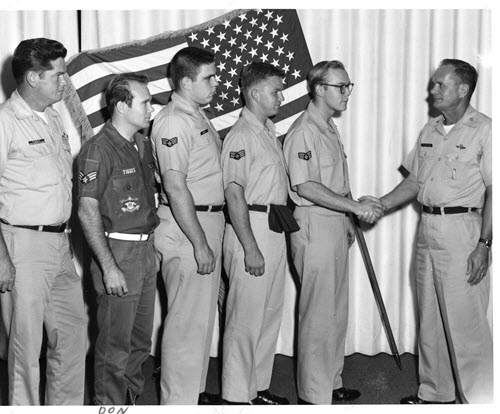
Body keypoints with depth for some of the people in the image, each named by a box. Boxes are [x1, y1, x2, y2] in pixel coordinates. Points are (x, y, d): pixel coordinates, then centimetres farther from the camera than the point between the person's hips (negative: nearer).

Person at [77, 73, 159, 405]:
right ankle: (110, 405, 11)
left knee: (141, 341, 16)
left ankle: (132, 399, 30)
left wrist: (153, 245, 15)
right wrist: (109, 267, -20)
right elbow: (88, 212, -17)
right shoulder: (98, 150, -14)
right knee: (115, 344, -1)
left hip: (147, 250, 8)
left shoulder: (144, 145, 11)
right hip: (118, 251, -8)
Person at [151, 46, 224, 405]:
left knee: (203, 317, 17)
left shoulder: (199, 116, 14)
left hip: (208, 222, 10)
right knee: (187, 320, -4)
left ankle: (196, 391, 29)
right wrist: (200, 243, -22)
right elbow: (176, 187, -22)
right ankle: (179, 401, 5)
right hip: (186, 229, -10)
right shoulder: (174, 121, -17)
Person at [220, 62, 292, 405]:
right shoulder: (241, 136, -13)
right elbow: (234, 194, -18)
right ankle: (238, 395, 6)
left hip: (276, 231, 10)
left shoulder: (270, 132, 16)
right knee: (246, 316, -3)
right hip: (252, 229, -9)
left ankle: (259, 386, 26)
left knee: (270, 314, 15)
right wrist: (250, 247, -21)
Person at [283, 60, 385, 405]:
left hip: (336, 225, 10)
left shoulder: (330, 128, 15)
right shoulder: (304, 131, -16)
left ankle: (331, 383, 27)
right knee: (319, 314, -4)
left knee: (337, 311, 15)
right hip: (314, 226, -10)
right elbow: (306, 187, -23)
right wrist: (355, 206, -24)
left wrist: (349, 220, 19)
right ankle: (314, 395, 4)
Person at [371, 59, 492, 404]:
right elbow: (414, 181, 20)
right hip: (428, 229, 7)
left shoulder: (483, 130, -8)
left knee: (465, 322, -6)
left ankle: (481, 398, 4)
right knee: (430, 318, 13)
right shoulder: (430, 130, 14)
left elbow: (493, 191, -12)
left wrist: (484, 244, -17)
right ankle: (435, 391, 24)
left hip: (462, 229, -7)